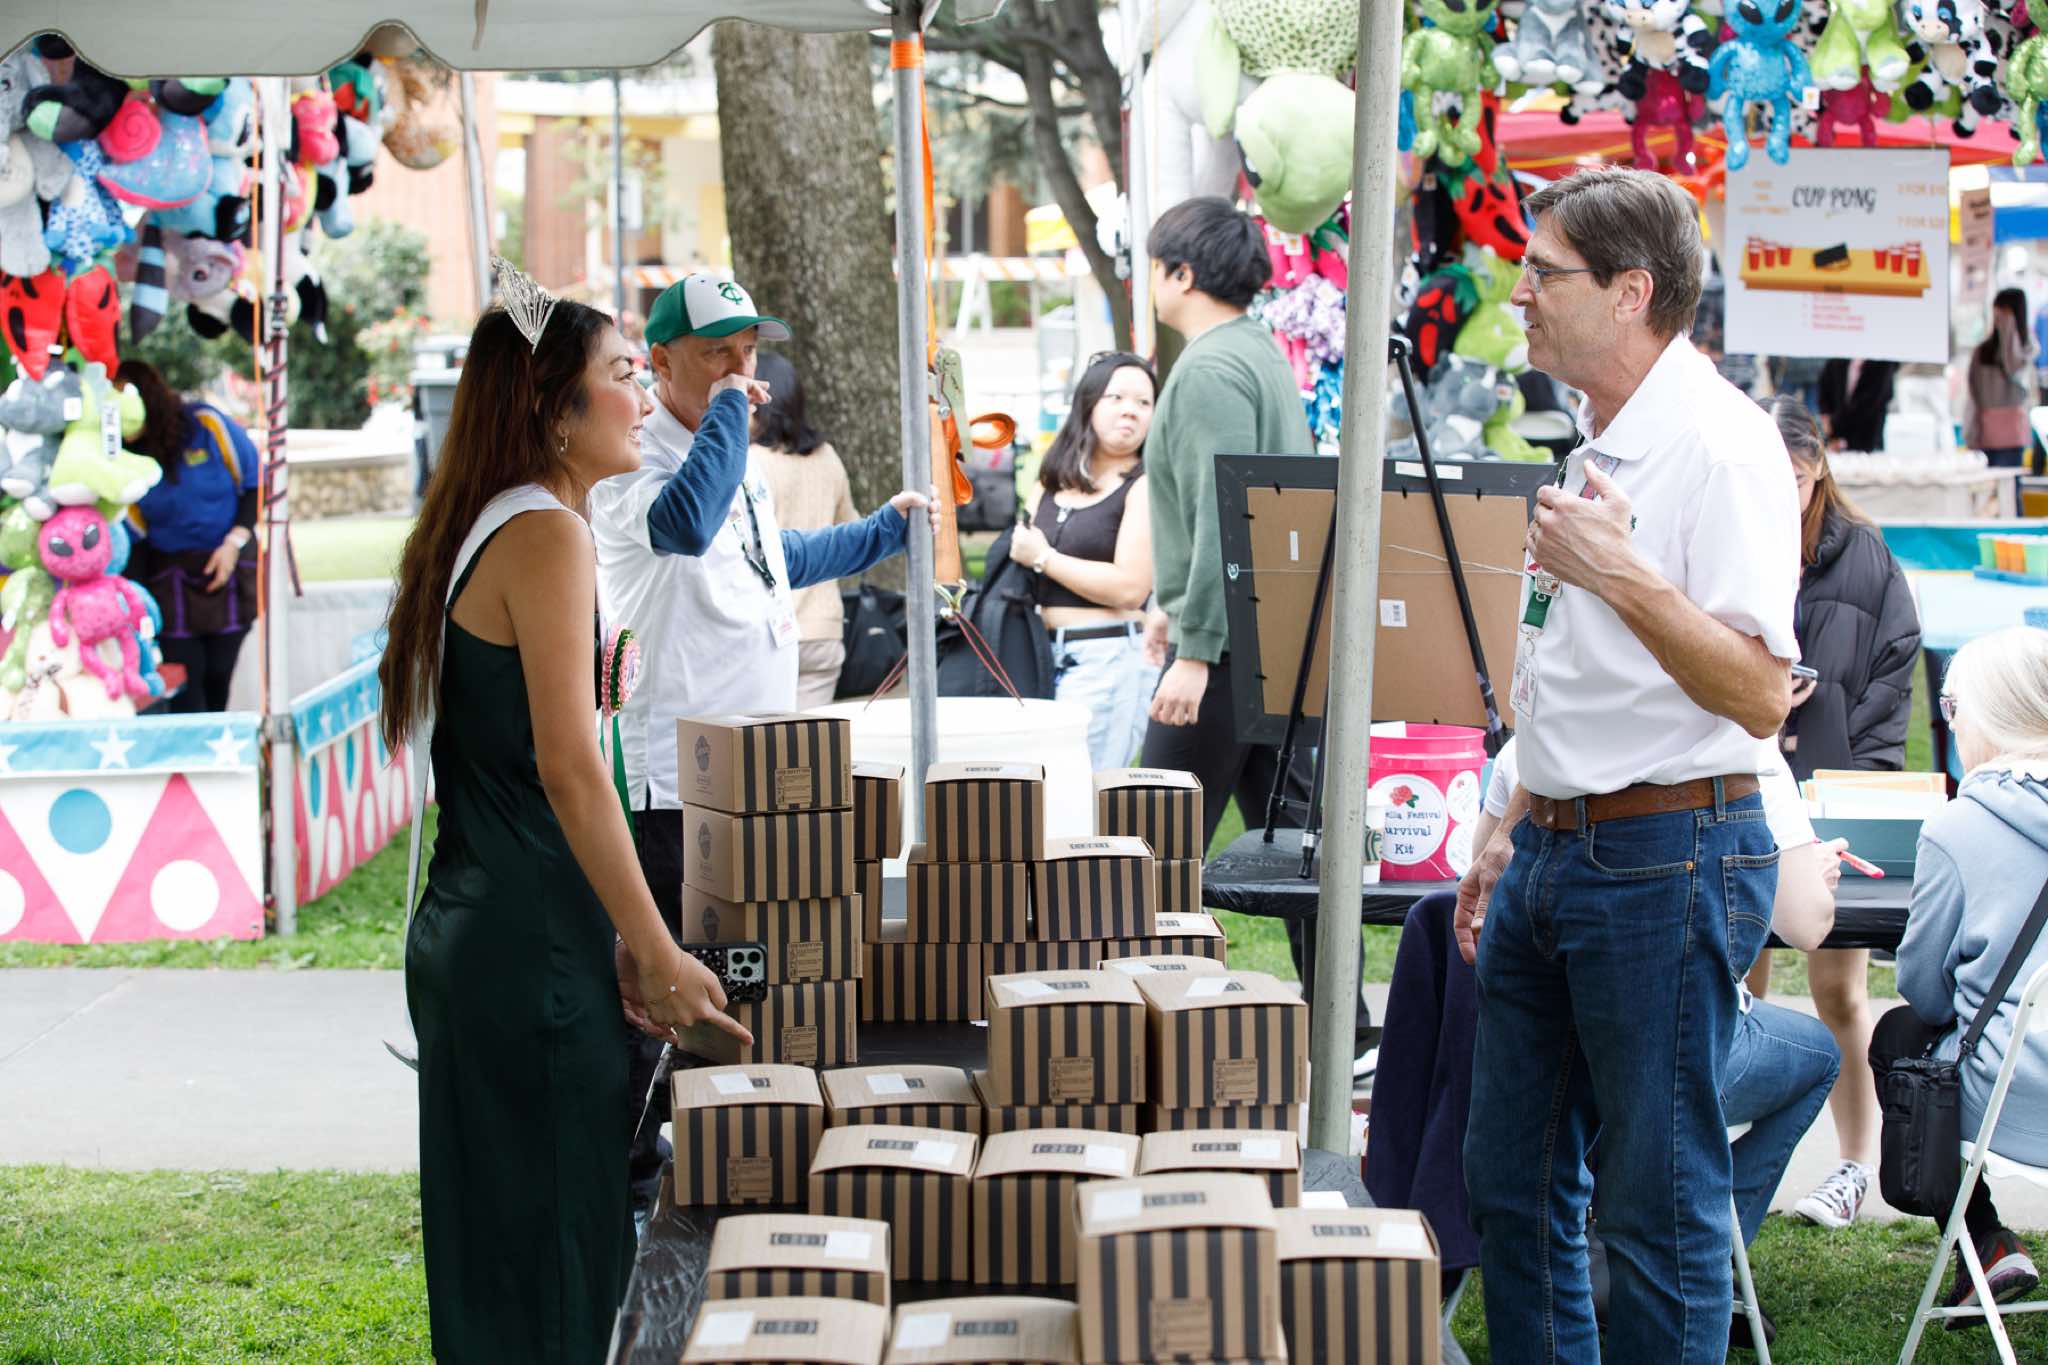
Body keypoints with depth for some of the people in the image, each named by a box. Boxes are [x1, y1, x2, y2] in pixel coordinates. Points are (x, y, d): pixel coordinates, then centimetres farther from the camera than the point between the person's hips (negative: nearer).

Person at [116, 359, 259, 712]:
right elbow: (132, 536, -3)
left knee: (218, 676, 3)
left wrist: (235, 542, -12)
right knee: (184, 677, -8)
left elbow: (255, 483, -3)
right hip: (171, 579, 1)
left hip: (229, 566, -1)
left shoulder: (206, 425, -12)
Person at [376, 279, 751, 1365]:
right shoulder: (546, 534, -14)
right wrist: (658, 956, -17)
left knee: (499, 1253, 15)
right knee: (556, 1259, -4)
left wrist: (615, 936, 18)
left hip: (470, 933, 10)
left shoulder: (484, 529, 16)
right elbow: (567, 765, -20)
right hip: (529, 947, -10)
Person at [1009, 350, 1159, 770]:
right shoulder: (1052, 483, 17)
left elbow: (1130, 587, -14)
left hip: (1110, 658, -6)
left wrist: (1043, 558, -7)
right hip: (1045, 656, 6)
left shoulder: (1145, 486, -4)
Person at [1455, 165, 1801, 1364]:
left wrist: (1622, 574, -29)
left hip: (1669, 859, -10)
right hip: (1560, 853, 10)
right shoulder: (1601, 445, 14)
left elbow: (1759, 696, -22)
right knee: (1514, 1184, 14)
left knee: (1662, 1203, -1)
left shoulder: (1721, 446, -15)